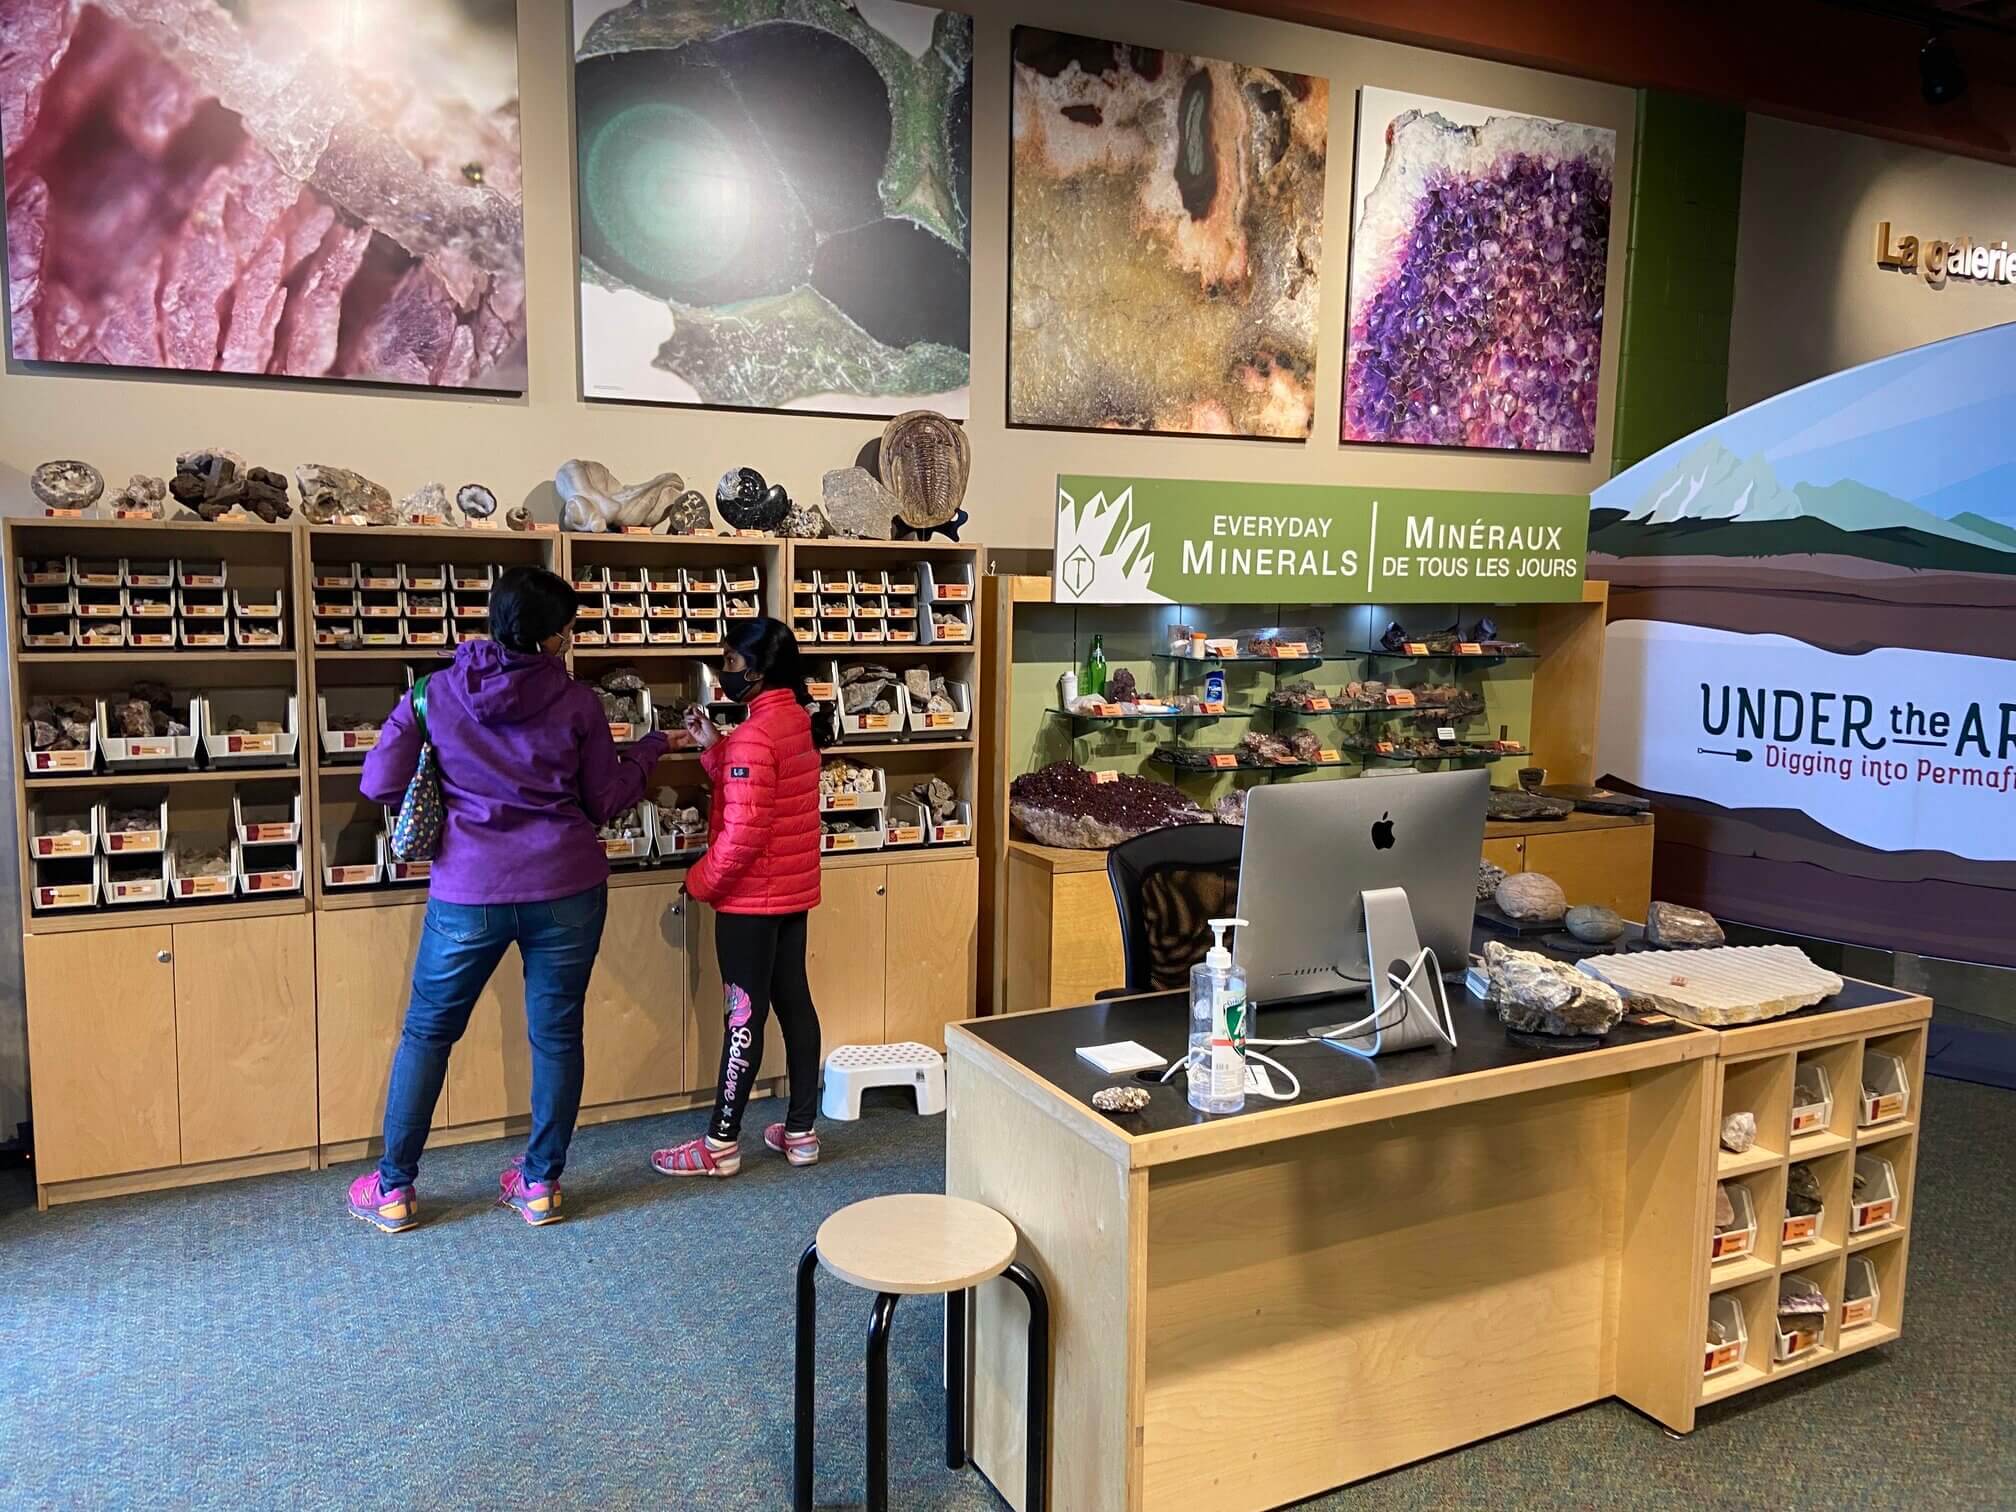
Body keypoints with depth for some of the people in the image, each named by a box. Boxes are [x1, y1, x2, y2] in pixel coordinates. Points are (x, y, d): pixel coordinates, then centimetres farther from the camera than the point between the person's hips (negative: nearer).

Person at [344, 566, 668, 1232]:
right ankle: (541, 1183, 21)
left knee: (428, 1030, 15)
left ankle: (393, 1189, 22)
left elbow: (379, 784, -1)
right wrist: (651, 747, 18)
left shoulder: (435, 693, 0)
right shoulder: (577, 702, -3)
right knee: (556, 1033, 11)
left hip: (469, 890, 1)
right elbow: (606, 802, 4)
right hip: (566, 887, 0)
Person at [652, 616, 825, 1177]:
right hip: (793, 888, 9)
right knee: (793, 1002, 12)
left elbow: (742, 833, -24)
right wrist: (714, 748, 7)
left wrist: (699, 881, -10)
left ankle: (721, 1144, 10)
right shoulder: (795, 719, 8)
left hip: (752, 896, -9)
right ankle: (801, 1132, 20)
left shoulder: (754, 735, -21)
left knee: (745, 1014, -1)